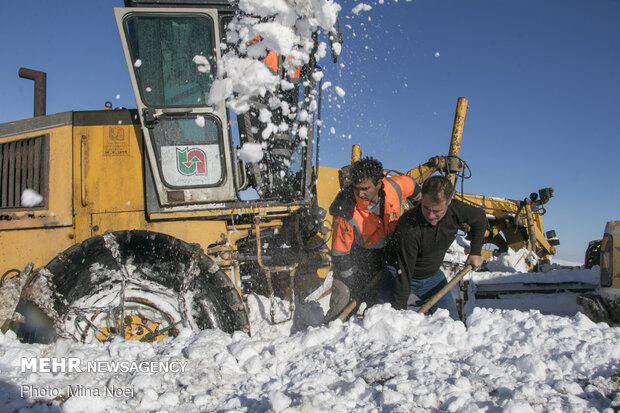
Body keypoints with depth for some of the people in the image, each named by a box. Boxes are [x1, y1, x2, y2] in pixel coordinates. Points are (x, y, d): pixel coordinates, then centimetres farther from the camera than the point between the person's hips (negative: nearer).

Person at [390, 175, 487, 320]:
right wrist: (399, 309, -29)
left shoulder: (456, 210, -20)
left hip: (433, 276, 5)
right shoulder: (409, 227, -35)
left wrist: (475, 252, 6)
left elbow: (480, 218, 5)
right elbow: (404, 274, -31)